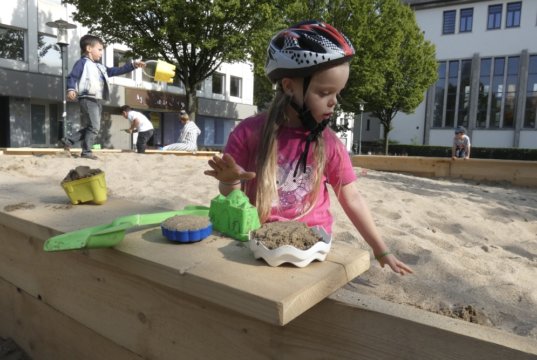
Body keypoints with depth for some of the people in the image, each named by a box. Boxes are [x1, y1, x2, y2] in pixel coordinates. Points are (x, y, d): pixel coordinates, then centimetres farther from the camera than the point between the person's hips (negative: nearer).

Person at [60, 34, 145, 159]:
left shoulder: (100, 67, 24)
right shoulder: (82, 62, 0)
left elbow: (116, 71, 22)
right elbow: (72, 76, -8)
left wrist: (133, 65, 16)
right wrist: (71, 89, -27)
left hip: (98, 100, 9)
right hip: (88, 99, -9)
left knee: (90, 127, 11)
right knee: (94, 127, -12)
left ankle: (67, 140, 18)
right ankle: (86, 151, -6)